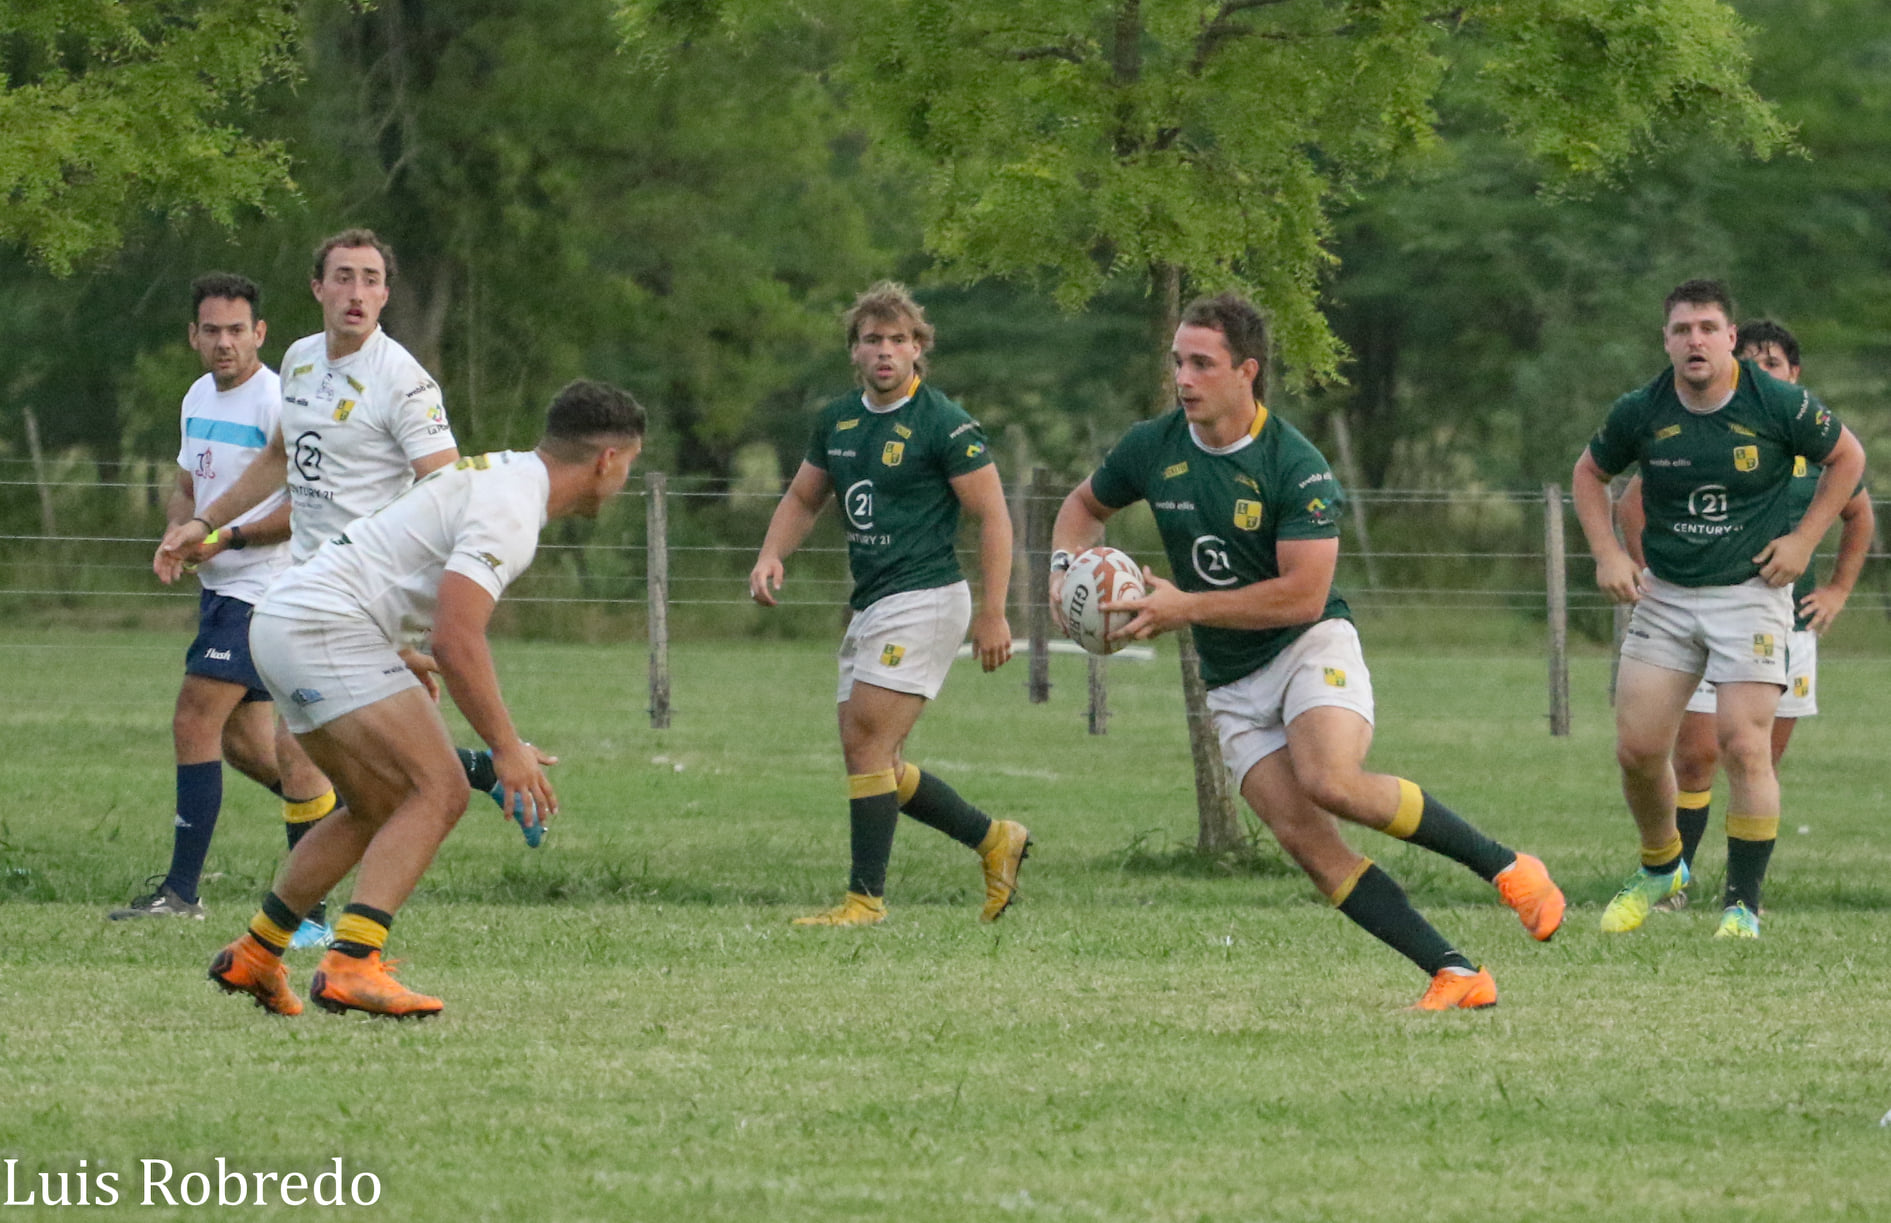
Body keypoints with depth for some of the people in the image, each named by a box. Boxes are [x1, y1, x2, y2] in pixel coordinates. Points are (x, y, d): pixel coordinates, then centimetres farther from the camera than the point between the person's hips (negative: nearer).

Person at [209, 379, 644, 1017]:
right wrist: (507, 749, -20)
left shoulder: (503, 470, 15)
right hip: (326, 626, -11)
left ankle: (252, 957, 29)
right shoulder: (508, 508, -17)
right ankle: (350, 965, -26)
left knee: (380, 810, 20)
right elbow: (457, 641, -25)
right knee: (439, 791, -16)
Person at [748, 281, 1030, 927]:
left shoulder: (945, 424, -11)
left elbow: (993, 516, -11)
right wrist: (771, 555, 3)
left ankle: (866, 897, -7)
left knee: (865, 745, -13)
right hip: (870, 607, 9)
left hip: (923, 600, -9)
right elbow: (803, 498, 23)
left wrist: (992, 614, -15)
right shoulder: (837, 420, 11)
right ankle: (993, 838, 24)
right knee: (874, 760, 9)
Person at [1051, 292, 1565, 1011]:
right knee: (1302, 838, -14)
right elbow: (1086, 505, 19)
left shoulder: (1297, 467, -17)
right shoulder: (1152, 449, -1)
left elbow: (1303, 595, -21)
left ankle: (1507, 868, -13)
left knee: (1332, 782, -33)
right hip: (1232, 685, 5)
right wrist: (1065, 565, -3)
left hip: (1311, 648, -5)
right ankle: (1456, 976, -12)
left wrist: (1184, 607, -23)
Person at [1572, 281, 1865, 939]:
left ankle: (1744, 905, -4)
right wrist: (1607, 552, 1)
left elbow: (1847, 456, 4)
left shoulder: (1777, 404, -12)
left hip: (1751, 592, -3)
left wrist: (1803, 539, -3)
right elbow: (1590, 473, 14)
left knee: (1744, 745, -13)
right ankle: (1660, 869, 28)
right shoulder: (1640, 413, -5)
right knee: (1638, 748, 1)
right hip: (1664, 593, 3)